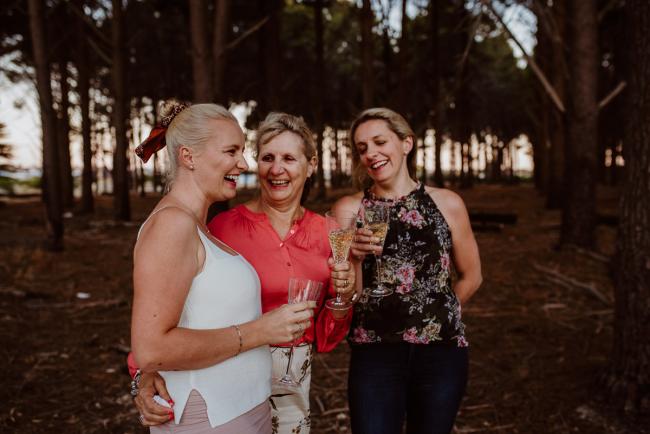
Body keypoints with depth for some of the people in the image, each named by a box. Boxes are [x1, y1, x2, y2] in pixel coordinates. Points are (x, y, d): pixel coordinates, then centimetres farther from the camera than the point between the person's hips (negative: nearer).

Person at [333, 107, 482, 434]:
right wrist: (354, 256, -20)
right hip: (374, 355, -1)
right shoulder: (349, 209, -1)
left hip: (442, 352, 1)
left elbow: (471, 277, 13)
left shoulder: (447, 204, 1)